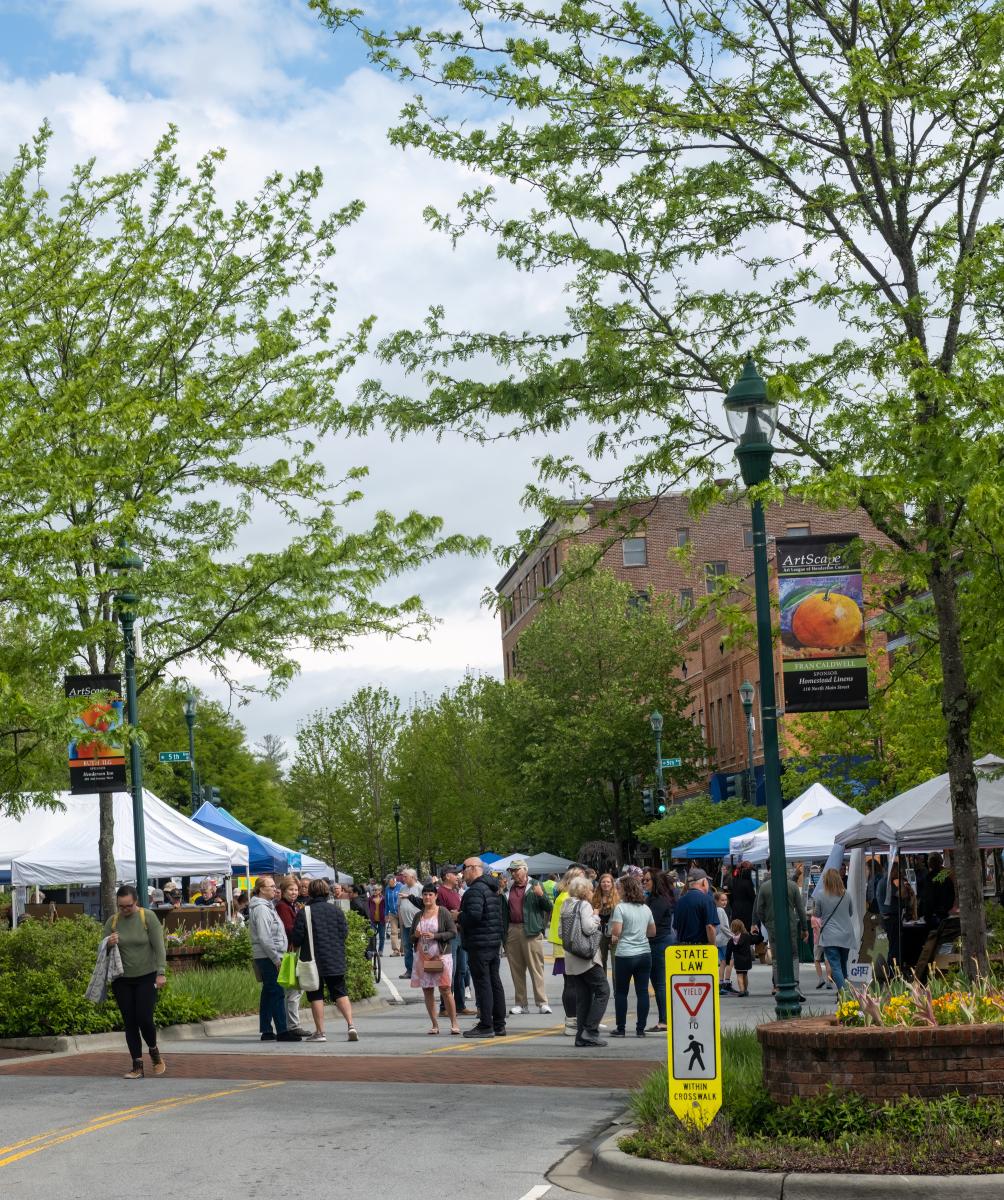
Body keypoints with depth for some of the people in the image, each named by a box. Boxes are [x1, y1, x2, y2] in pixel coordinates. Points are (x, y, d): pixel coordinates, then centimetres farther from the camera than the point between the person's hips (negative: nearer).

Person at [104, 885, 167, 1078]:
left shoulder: (148, 918, -6)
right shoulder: (112, 922, 3)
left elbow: (159, 947, -8)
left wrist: (161, 973, -17)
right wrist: (109, 945, -14)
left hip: (146, 977, -3)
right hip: (122, 980, 3)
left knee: (144, 1019, -10)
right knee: (129, 1023, 2)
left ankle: (155, 1053, 17)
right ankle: (137, 1066, 8)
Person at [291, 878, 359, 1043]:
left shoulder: (304, 912, -9)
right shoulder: (337, 910, 1)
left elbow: (296, 938, -8)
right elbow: (345, 932, 3)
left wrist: (296, 947, 15)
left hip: (312, 960, -3)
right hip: (336, 961, 3)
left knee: (316, 995, 5)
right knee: (340, 992, 9)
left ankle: (319, 1032, 5)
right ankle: (350, 1025, -7)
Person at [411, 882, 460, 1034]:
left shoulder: (443, 912, -2)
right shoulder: (418, 916, 13)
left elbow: (453, 932, -7)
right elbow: (411, 939, 20)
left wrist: (434, 936, -17)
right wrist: (415, 936, -3)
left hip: (440, 955, -5)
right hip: (422, 957, 5)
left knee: (445, 990, -8)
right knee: (427, 991, 4)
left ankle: (454, 1023, -2)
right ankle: (434, 1025, 11)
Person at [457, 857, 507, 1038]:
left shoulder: (475, 890, -15)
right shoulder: (492, 889, 16)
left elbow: (474, 915, -27)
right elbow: (501, 916, 19)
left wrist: (459, 917, -11)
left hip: (479, 944, -10)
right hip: (494, 942, 10)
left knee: (482, 983, -6)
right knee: (495, 982, 12)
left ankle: (485, 1026, -5)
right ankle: (499, 1024, 16)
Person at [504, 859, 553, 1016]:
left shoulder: (534, 886, 2)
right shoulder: (508, 888, 15)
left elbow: (549, 908, -1)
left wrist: (541, 895, -17)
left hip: (531, 931, -5)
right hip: (512, 931, 5)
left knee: (536, 968, -5)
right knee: (516, 969, 6)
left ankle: (542, 1002, -3)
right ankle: (521, 1003, 12)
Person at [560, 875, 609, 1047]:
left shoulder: (566, 905, 15)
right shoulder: (584, 905, -8)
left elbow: (561, 933, 15)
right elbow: (588, 928, -20)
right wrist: (596, 916, -4)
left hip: (571, 959, 8)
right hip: (587, 958, -8)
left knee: (582, 996, 9)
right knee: (603, 990, -3)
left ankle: (581, 1035, 6)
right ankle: (590, 1031, -10)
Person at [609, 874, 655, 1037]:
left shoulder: (620, 908, -9)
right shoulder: (646, 908, 9)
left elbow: (616, 932, -15)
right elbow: (652, 932, 16)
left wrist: (614, 937, 6)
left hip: (625, 955, -4)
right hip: (644, 954, 5)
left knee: (621, 992, 7)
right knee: (642, 991, 5)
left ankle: (620, 1028, 9)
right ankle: (641, 1028, 6)